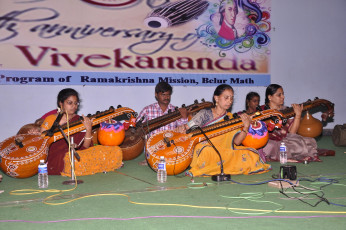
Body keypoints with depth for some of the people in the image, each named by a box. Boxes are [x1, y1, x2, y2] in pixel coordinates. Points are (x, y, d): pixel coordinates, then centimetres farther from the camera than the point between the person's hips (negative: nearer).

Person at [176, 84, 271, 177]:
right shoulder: (205, 114, 2)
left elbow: (236, 142, -2)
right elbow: (187, 127, 0)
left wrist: (246, 127, -19)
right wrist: (182, 128, -24)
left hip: (223, 154, 4)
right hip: (202, 153, -4)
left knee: (251, 155, -16)